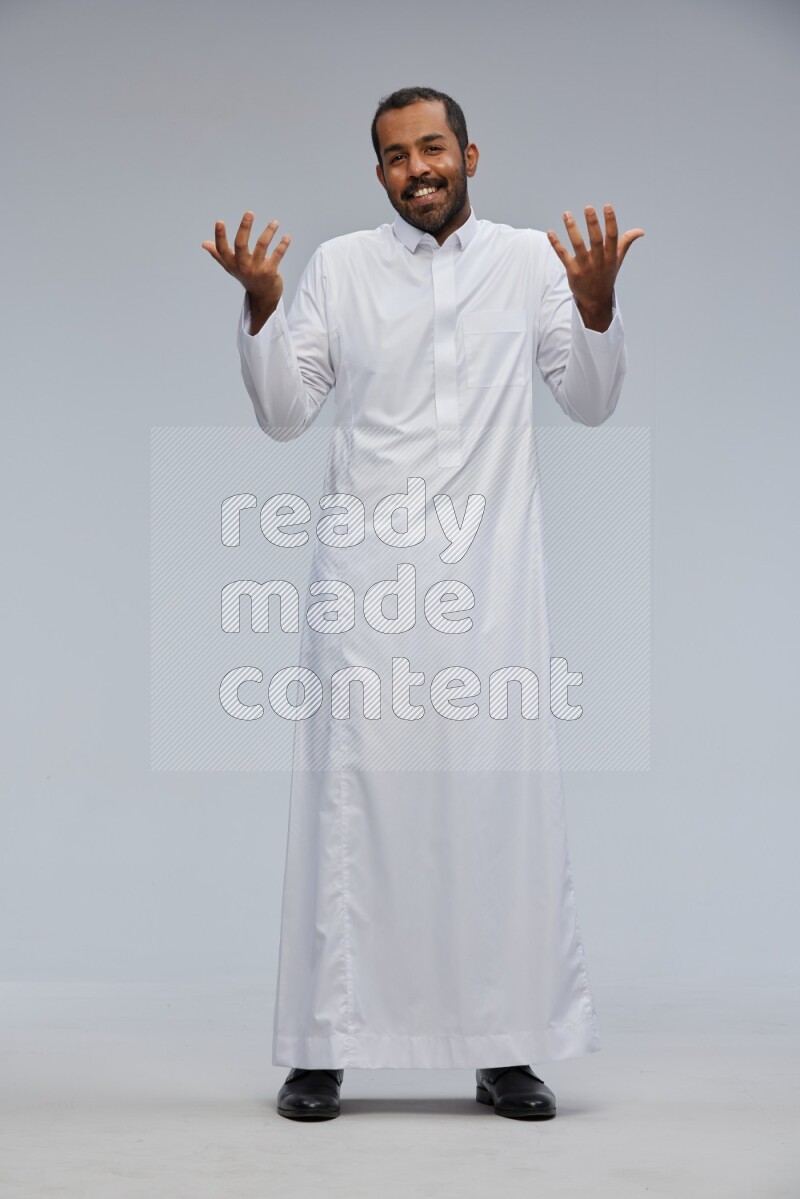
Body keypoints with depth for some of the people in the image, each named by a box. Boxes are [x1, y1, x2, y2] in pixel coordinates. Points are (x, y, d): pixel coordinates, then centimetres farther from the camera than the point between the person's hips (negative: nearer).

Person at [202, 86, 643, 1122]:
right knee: (351, 793, 0)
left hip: (492, 572, 1)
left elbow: (592, 404, 9)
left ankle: (506, 1049, 11)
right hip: (366, 571, 0)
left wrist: (597, 304, -7)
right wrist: (261, 305, -7)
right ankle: (322, 1047, 8)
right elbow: (284, 414, 6)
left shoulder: (530, 260, 8)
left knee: (504, 794, 0)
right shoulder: (338, 266, 7)